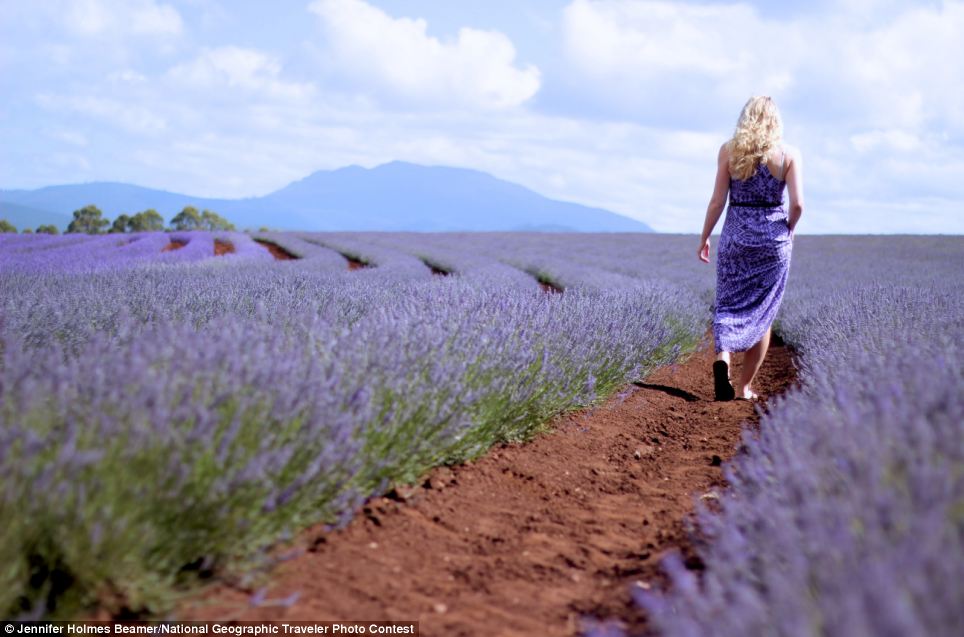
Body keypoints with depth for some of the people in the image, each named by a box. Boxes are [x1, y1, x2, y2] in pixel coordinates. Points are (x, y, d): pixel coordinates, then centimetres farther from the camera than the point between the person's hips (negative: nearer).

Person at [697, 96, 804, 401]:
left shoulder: (728, 150, 0)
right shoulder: (789, 154, -1)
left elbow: (718, 200, -1)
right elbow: (797, 204, -6)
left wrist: (704, 238, 8)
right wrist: (787, 232, 12)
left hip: (735, 233, 0)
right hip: (774, 237, 0)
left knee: (729, 305, 8)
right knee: (762, 312, 9)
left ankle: (722, 357, -21)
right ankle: (744, 386, 11)